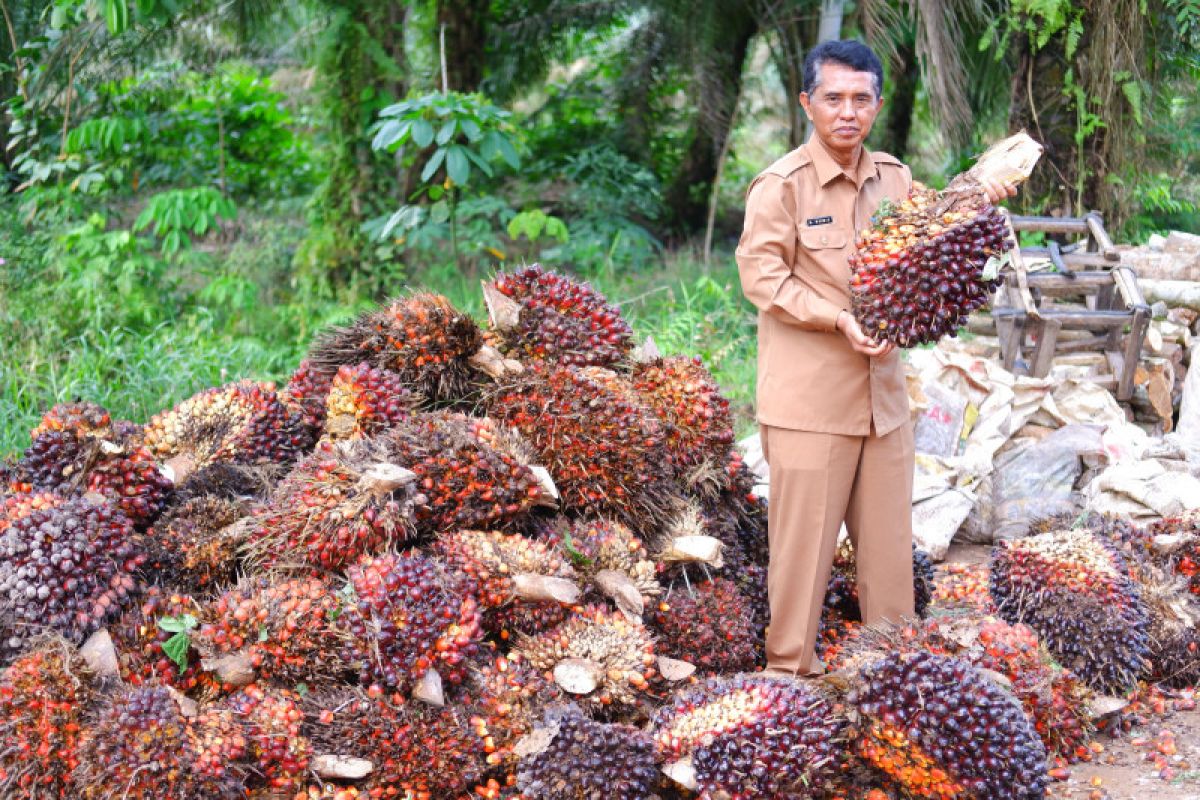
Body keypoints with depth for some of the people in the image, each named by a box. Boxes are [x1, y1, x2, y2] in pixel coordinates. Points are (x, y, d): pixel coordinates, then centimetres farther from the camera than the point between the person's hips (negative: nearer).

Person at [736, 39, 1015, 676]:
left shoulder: (894, 178, 9)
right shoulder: (782, 185, -10)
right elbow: (762, 276, -13)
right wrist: (838, 318, -22)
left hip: (883, 390, 6)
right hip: (809, 398, -6)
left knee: (888, 534, 14)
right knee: (804, 536, 0)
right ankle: (790, 667, 14)